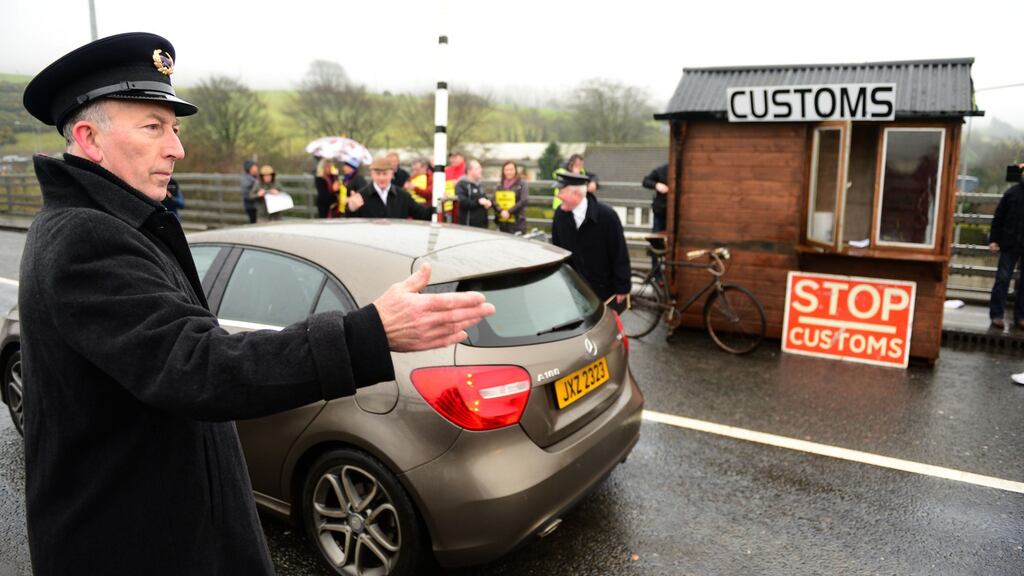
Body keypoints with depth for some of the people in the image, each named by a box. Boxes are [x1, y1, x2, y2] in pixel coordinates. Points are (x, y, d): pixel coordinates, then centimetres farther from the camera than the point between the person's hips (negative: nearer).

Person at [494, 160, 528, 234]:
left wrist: (509, 212, -15)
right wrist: (501, 211, -15)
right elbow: (495, 201, 4)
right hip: (502, 222, 4)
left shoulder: (522, 184, 2)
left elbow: (523, 201, -8)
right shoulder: (500, 185, 14)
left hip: (517, 222, -4)